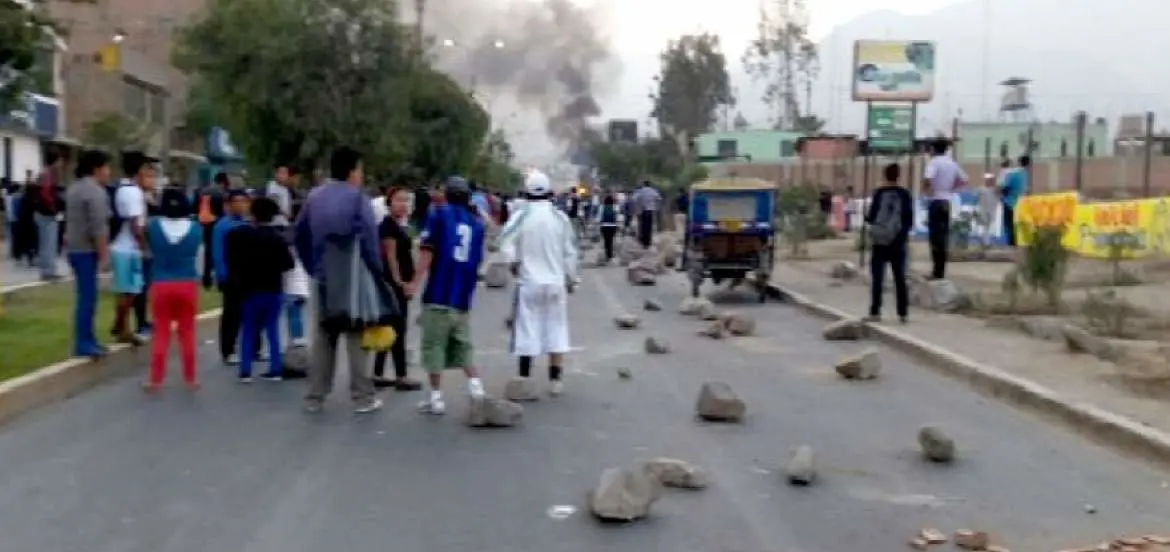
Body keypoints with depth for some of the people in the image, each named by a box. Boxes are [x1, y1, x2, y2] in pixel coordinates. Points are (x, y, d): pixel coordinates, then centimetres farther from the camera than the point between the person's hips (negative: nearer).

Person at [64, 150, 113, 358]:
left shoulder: (74, 188, 15)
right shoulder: (95, 191, -16)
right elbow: (98, 227, -22)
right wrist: (103, 255, -19)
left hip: (75, 248, 10)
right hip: (87, 250, -10)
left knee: (86, 296, 15)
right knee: (87, 297, -7)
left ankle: (87, 339, 20)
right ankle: (83, 344, -5)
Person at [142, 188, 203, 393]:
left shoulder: (153, 225, -9)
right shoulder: (195, 228, -7)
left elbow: (149, 248, 7)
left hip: (161, 285, 0)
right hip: (188, 285, 0)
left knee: (161, 332, 8)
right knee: (187, 332, 9)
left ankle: (155, 380, 9)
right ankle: (190, 378, 14)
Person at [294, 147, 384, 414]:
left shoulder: (314, 197, 9)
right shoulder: (357, 198, -12)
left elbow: (300, 235, 13)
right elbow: (369, 239, -17)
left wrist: (312, 268, 16)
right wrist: (376, 272, -9)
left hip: (323, 278, 6)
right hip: (354, 278, -5)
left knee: (322, 338, 12)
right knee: (357, 338, 2)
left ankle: (314, 397, 14)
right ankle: (362, 398, 6)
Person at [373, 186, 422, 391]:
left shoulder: (400, 225, 17)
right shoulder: (388, 225, -12)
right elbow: (390, 257, -17)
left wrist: (408, 283, 17)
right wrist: (400, 282, -19)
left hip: (399, 284, 10)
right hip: (393, 284, -10)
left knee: (390, 329, 11)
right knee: (398, 330, -6)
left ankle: (378, 375, 16)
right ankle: (401, 376, -2)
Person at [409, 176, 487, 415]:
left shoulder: (439, 215, -1)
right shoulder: (477, 222, 13)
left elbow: (427, 252, -9)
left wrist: (415, 283, -7)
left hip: (439, 294, -5)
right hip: (463, 297, 5)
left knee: (434, 346, 2)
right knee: (462, 346, 17)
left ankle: (436, 397, 2)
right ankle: (475, 386, 5)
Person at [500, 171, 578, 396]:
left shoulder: (521, 217, -9)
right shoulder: (560, 218, -3)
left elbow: (508, 250, -9)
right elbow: (570, 253, 2)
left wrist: (515, 264, 11)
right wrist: (571, 279, 15)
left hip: (529, 282, -1)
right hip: (556, 282, 1)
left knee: (528, 330, 5)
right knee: (556, 329, 9)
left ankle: (524, 379, 7)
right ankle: (555, 380, 10)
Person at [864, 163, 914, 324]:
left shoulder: (879, 193, -6)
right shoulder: (905, 194, -1)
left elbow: (871, 217, -7)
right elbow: (910, 220, 0)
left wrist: (866, 217, 14)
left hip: (880, 241, -2)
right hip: (898, 242, 2)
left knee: (877, 278, 3)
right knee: (900, 278, 8)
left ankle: (875, 312, 0)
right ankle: (903, 313, 7)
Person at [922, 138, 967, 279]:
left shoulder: (934, 162, -10)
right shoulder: (952, 163, 12)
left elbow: (927, 179, -25)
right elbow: (963, 180, 19)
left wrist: (928, 190, -8)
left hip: (936, 201, -7)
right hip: (947, 202, 7)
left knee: (936, 235, -5)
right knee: (943, 235, 11)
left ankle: (937, 271, -8)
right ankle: (941, 270, 15)